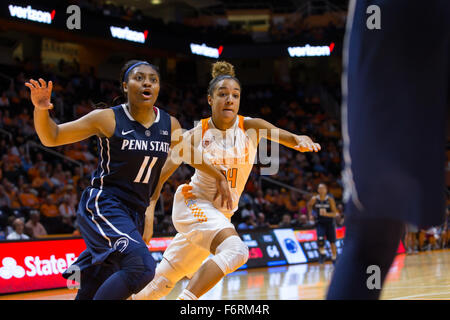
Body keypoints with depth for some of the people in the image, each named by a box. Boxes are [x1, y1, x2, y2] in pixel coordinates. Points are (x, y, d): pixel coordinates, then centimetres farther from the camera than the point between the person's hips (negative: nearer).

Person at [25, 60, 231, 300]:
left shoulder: (169, 125, 5)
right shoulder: (108, 118, -9)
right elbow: (51, 138, -5)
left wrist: (218, 177, 34)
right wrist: (41, 109, -24)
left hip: (135, 213, 6)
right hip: (102, 205, -6)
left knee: (90, 294, 9)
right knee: (142, 267, -30)